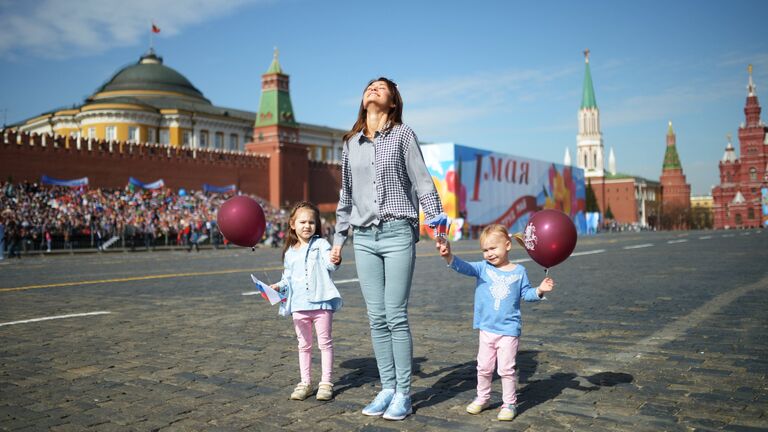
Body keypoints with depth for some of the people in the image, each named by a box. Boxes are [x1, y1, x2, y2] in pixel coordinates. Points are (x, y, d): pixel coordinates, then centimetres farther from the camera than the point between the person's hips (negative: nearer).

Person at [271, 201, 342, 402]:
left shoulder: (321, 244, -3)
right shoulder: (290, 252, 10)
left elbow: (330, 264, -19)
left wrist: (334, 260, -41)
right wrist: (279, 286, 0)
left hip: (321, 302, -4)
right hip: (299, 304, 4)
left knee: (325, 342, 4)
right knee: (304, 345, 12)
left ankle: (326, 382, 12)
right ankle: (305, 382, 21)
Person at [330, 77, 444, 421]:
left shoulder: (402, 134, 3)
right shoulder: (351, 143, 15)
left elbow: (423, 184, 0)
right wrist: (338, 239, 20)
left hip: (398, 234, -4)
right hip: (364, 238, 4)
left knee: (396, 317, -4)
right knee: (377, 318, 5)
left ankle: (403, 394, 7)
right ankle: (387, 389, 15)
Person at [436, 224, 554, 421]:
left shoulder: (519, 271, -2)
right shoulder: (483, 268, -2)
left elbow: (525, 293, 6)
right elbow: (464, 267, -17)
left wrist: (539, 290, -14)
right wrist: (449, 256, -35)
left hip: (509, 330, -2)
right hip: (486, 329, 3)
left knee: (506, 369, 1)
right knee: (483, 367, 14)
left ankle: (509, 403, 17)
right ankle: (483, 398, 34)